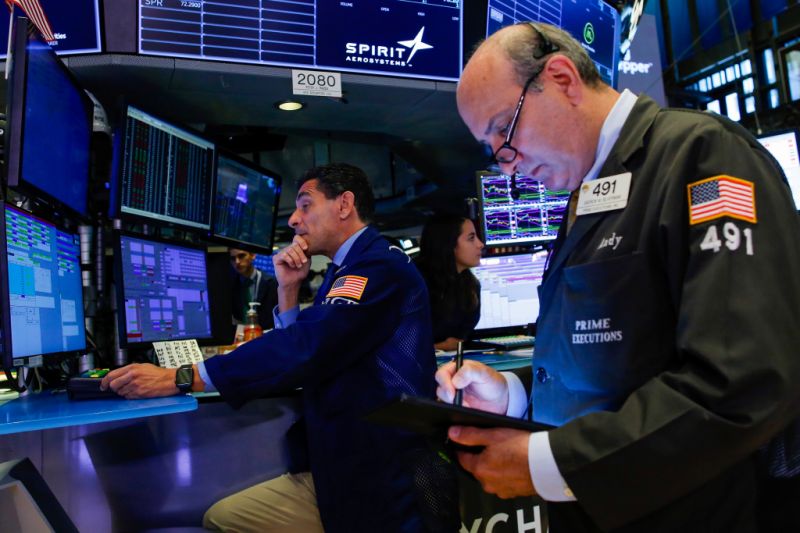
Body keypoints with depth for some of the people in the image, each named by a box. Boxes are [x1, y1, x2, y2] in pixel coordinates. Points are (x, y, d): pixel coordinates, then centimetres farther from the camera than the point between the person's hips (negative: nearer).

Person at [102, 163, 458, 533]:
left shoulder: (380, 266, -16)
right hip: (344, 471, 8)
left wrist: (180, 378, -25)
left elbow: (305, 349, -28)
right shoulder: (348, 270, 15)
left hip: (388, 481, -8)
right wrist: (288, 288, 5)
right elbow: (301, 356, 17)